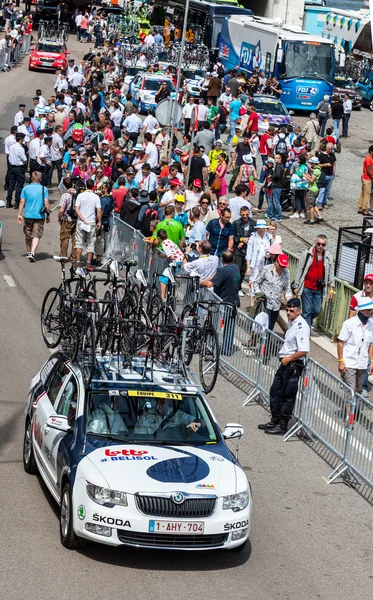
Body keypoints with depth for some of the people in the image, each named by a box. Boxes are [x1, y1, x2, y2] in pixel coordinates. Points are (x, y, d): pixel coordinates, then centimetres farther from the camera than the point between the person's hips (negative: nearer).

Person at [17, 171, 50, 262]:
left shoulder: (26, 188, 1)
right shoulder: (44, 189, -3)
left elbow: (22, 202, 0)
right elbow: (46, 203, -6)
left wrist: (19, 214, 5)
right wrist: (48, 215, 4)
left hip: (28, 215, 2)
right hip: (39, 216, -2)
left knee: (28, 236, 17)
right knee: (36, 236, -2)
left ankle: (28, 253, 30)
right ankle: (32, 253, -19)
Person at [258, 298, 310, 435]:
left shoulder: (301, 327, -18)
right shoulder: (292, 323, 13)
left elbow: (303, 351, -26)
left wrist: (288, 359, -16)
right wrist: (284, 359, 15)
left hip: (294, 365, -10)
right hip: (285, 362, 10)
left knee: (287, 396, -2)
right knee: (275, 391, 16)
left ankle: (282, 425, 5)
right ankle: (275, 420, 27)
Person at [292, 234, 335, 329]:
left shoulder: (328, 257, 4)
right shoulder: (307, 254, -5)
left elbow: (331, 273, 11)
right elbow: (299, 270, -2)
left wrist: (331, 288, 6)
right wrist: (296, 286, -4)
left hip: (319, 289, 3)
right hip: (307, 288, -3)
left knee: (317, 311, 6)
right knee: (307, 311, -3)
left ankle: (304, 322, 34)